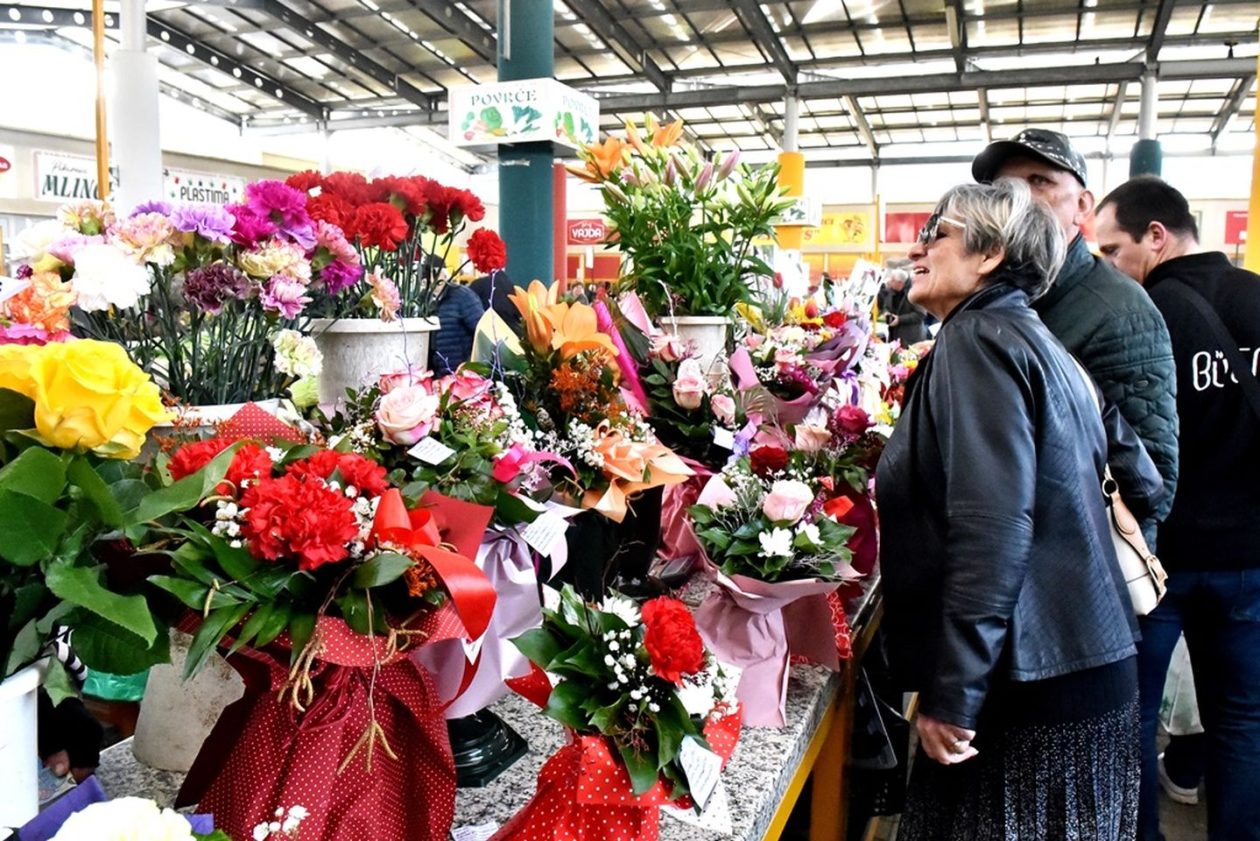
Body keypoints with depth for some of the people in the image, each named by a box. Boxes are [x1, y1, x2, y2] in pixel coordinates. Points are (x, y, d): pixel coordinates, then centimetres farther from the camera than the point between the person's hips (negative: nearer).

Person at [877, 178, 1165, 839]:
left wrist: (951, 693, -20)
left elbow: (989, 527, -23)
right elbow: (1142, 480, 21)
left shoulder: (978, 338, -13)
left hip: (1027, 685, -9)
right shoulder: (1034, 341, 14)